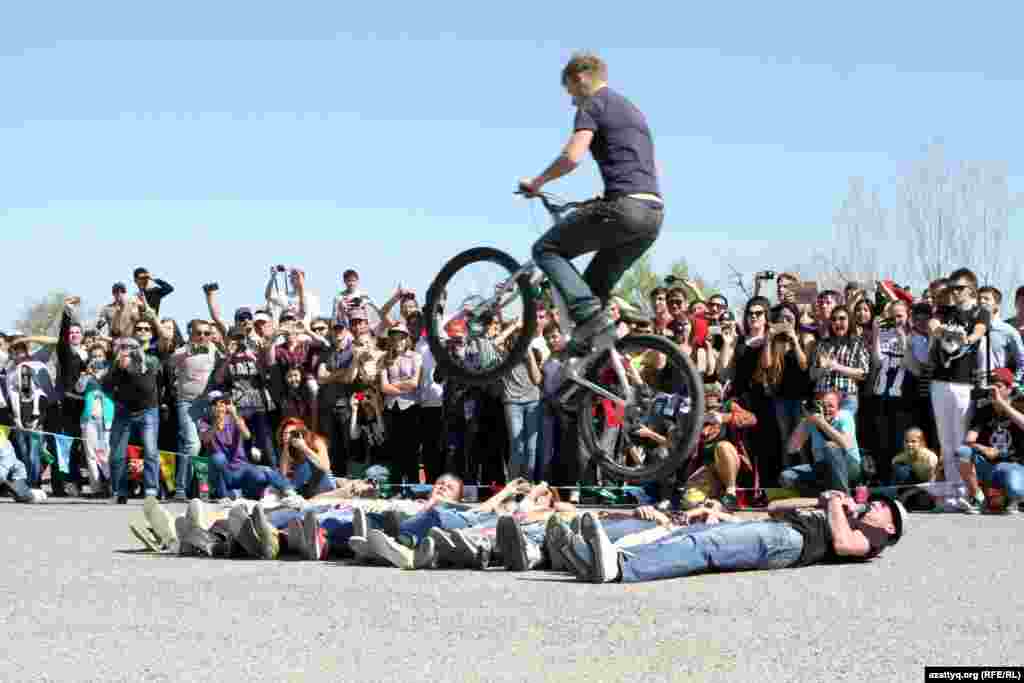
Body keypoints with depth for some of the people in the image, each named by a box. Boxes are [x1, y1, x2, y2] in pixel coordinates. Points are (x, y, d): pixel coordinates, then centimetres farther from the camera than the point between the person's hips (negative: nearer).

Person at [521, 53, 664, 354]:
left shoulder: (593, 105, 2)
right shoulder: (632, 109, 29)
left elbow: (572, 157, -14)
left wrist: (537, 182, 2)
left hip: (624, 208, -8)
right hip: (654, 215, 8)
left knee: (546, 249, 3)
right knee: (595, 286, 16)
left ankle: (589, 315, -15)